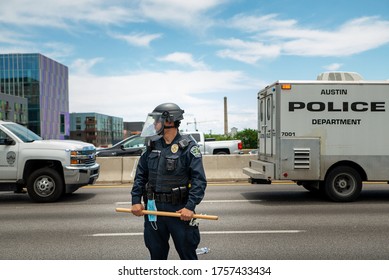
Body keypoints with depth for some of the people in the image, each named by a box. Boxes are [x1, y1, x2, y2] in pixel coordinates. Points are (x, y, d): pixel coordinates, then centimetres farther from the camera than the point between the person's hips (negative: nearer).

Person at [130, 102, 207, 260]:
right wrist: (136, 201, 4)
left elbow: (199, 179, -14)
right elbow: (141, 175, 12)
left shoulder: (187, 146, -9)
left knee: (187, 253, 8)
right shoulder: (153, 145, 8)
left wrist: (190, 207, -21)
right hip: (153, 208, 5)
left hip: (179, 209, -5)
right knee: (156, 252, 18)